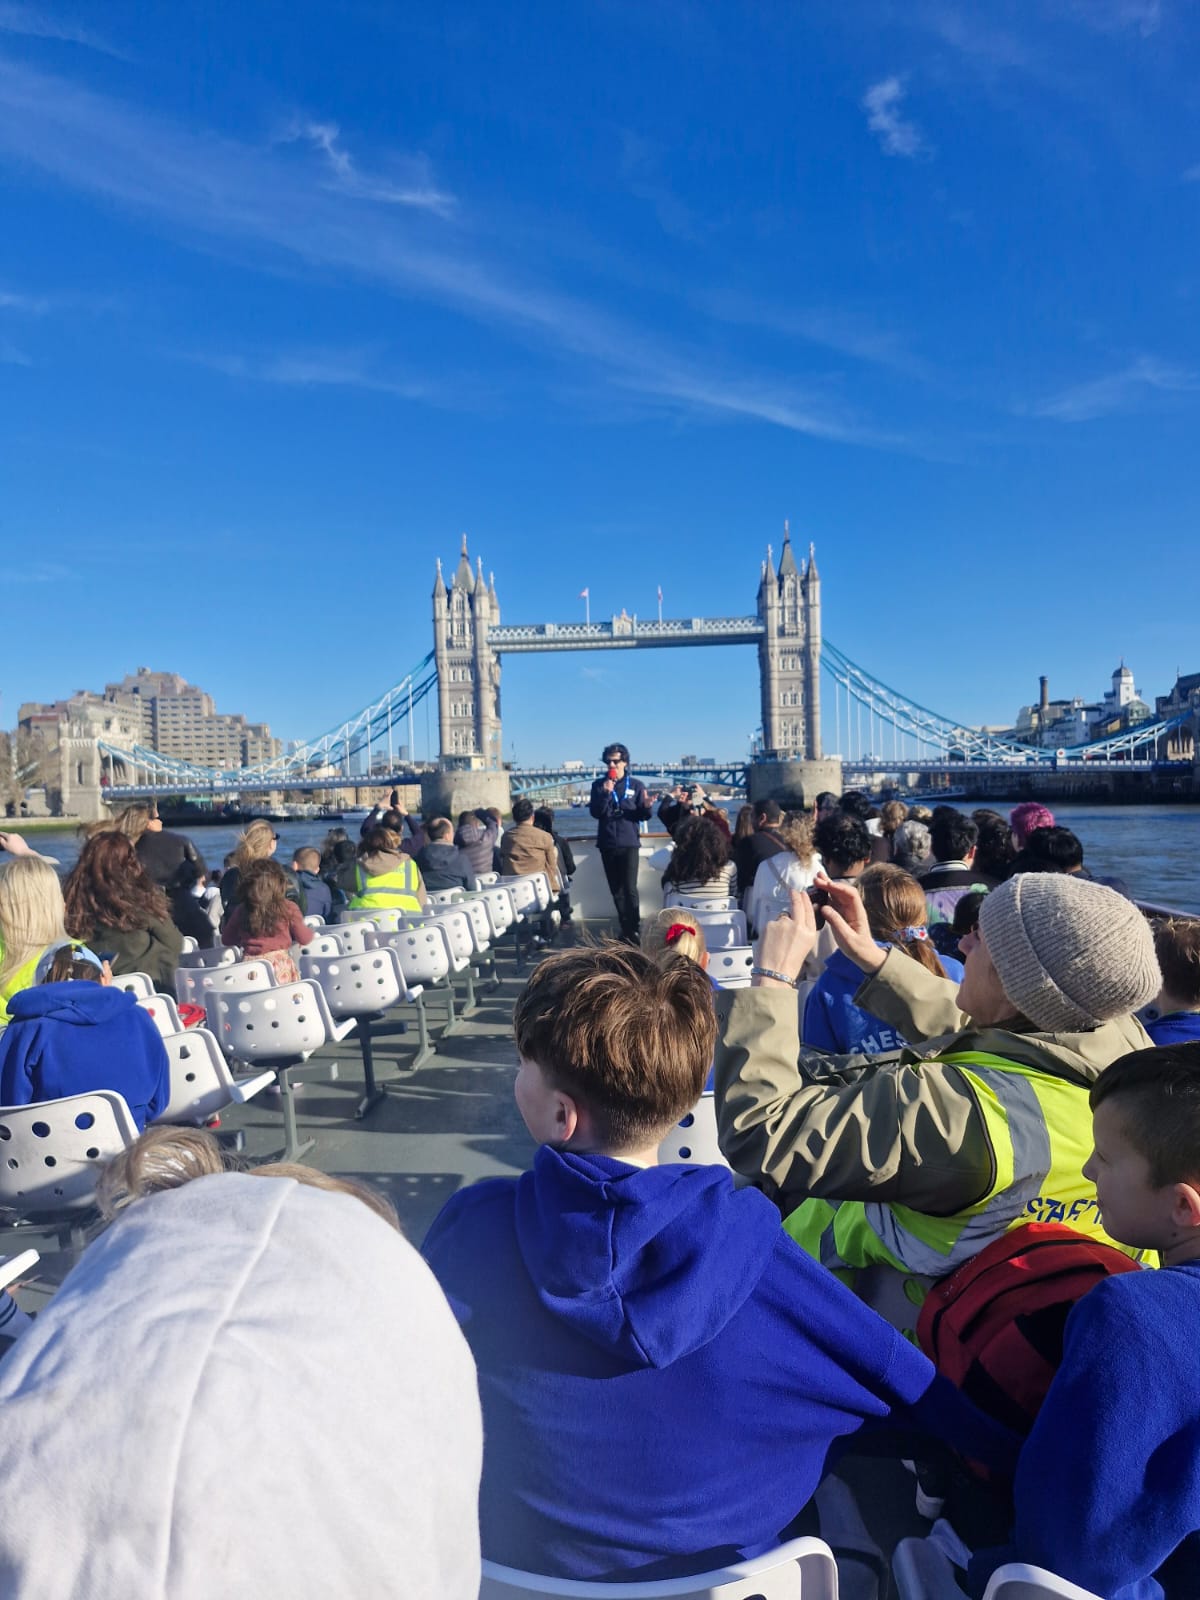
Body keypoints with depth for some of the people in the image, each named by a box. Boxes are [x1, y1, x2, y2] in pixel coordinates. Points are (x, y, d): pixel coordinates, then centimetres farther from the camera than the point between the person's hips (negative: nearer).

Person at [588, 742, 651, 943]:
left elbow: (642, 816, 1)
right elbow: (595, 812, -6)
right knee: (616, 889, 9)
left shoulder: (636, 785, 2)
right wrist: (605, 793, -19)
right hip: (607, 844, 3)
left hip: (628, 843, -3)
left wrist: (646, 807, -20)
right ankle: (625, 929, 17)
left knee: (629, 889, -12)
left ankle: (634, 930, -10)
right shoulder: (598, 785, 6)